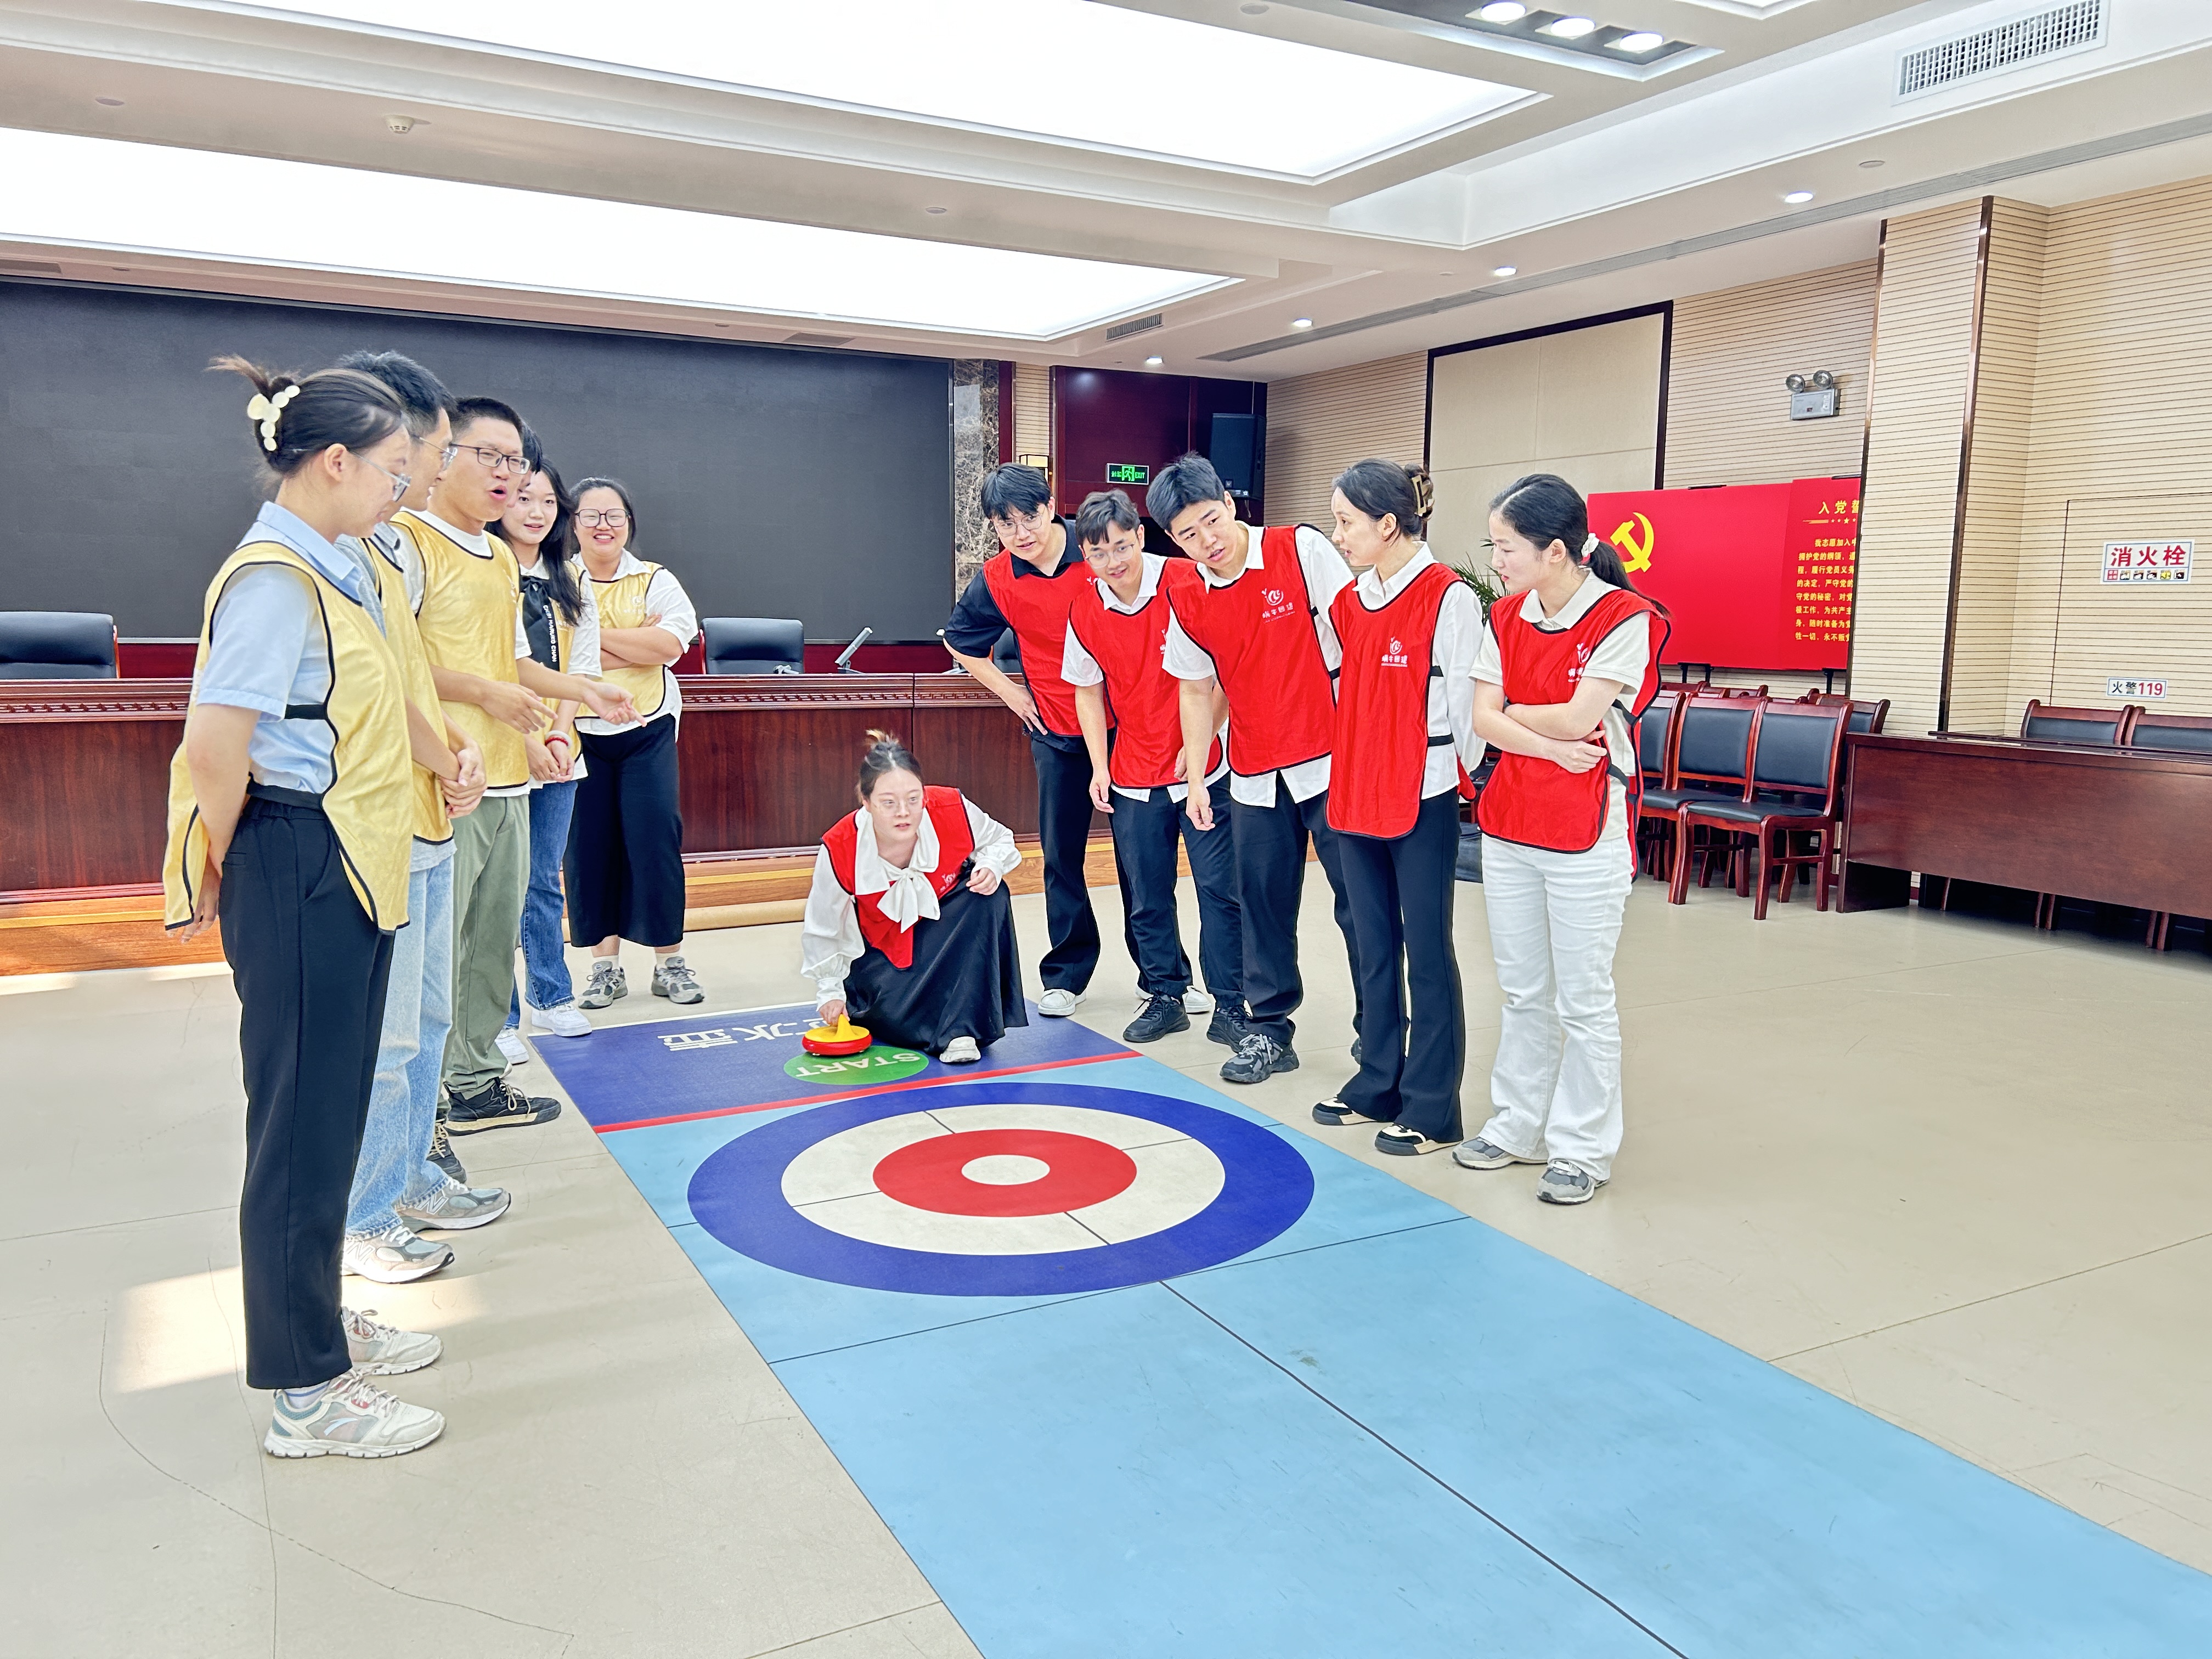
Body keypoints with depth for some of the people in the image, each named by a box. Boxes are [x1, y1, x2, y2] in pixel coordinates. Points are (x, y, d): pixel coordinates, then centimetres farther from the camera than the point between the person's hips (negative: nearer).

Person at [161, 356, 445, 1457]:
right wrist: (218, 877, -8)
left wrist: (441, 757, 34)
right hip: (298, 879, -10)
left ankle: (321, 1324, 35)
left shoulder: (333, 571, 11)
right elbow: (214, 753, -21)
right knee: (302, 1127, 0)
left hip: (350, 877, 10)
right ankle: (305, 1395, 14)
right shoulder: (275, 580, -18)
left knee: (332, 1115, 19)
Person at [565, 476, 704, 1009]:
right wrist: (637, 643, -13)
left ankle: (669, 960, 9)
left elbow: (671, 644, -11)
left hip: (647, 731, 0)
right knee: (588, 846, 3)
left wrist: (594, 634, -11)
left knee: (655, 841, -3)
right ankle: (605, 963, 15)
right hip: (580, 733, 0)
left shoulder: (656, 581, 5)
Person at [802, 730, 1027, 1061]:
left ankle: (962, 1026, -27)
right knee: (893, 1014, -24)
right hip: (883, 944, -1)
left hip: (950, 924, 2)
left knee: (990, 896, -30)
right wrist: (830, 991, -6)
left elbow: (999, 840, -4)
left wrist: (991, 866, -26)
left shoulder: (953, 811, -28)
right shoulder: (839, 851, -29)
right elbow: (822, 930, -10)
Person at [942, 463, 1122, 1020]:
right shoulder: (996, 580, -4)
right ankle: (1066, 974, 19)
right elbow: (959, 641, 14)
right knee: (1061, 852, 5)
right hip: (1057, 729, 2)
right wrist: (1008, 690, 7)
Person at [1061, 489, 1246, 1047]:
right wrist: (1099, 767, 6)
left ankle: (1230, 1007, 11)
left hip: (1203, 765, -3)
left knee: (1220, 888, 0)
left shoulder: (1187, 582, -12)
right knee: (1145, 897, 9)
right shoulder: (1084, 612, -1)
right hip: (1135, 774, 4)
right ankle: (1165, 996, 25)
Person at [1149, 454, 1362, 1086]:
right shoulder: (1185, 601, 4)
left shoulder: (1302, 549, -8)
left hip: (1332, 757, -4)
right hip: (1256, 776, 4)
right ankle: (1269, 1029, 22)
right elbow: (1197, 693, 12)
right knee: (1264, 905, 9)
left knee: (1359, 900, 2)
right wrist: (1196, 781, 9)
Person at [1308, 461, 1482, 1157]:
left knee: (1427, 954, 2)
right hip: (1355, 798, 7)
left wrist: (1460, 777, -2)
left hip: (1423, 803, -7)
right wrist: (1348, 763, 13)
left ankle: (1431, 1108, 12)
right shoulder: (1349, 600, 8)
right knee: (1375, 950, 15)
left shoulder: (1449, 599, -13)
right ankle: (1377, 1086, 27)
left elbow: (1467, 704, -10)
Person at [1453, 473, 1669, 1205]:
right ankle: (1518, 1125, 29)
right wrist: (1549, 745, -17)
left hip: (1586, 837, -6)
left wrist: (1512, 711, -2)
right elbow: (1484, 718, -2)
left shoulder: (1625, 619, -12)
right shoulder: (1505, 618, 6)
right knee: (1523, 992, 15)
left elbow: (1578, 718, -18)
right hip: (1508, 826, 6)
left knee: (1583, 1000, 4)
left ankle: (1583, 1148, 17)